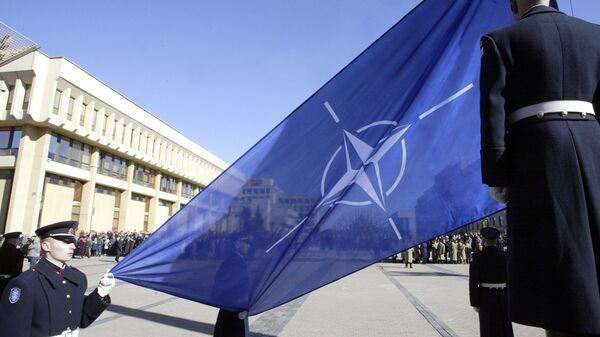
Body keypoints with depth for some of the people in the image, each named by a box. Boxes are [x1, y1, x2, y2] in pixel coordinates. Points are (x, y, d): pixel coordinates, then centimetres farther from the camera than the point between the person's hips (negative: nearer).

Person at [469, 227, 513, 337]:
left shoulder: (477, 256, -11)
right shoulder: (505, 256, -2)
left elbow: (473, 282, -13)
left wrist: (474, 302, -5)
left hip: (486, 297, -3)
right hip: (503, 297, 3)